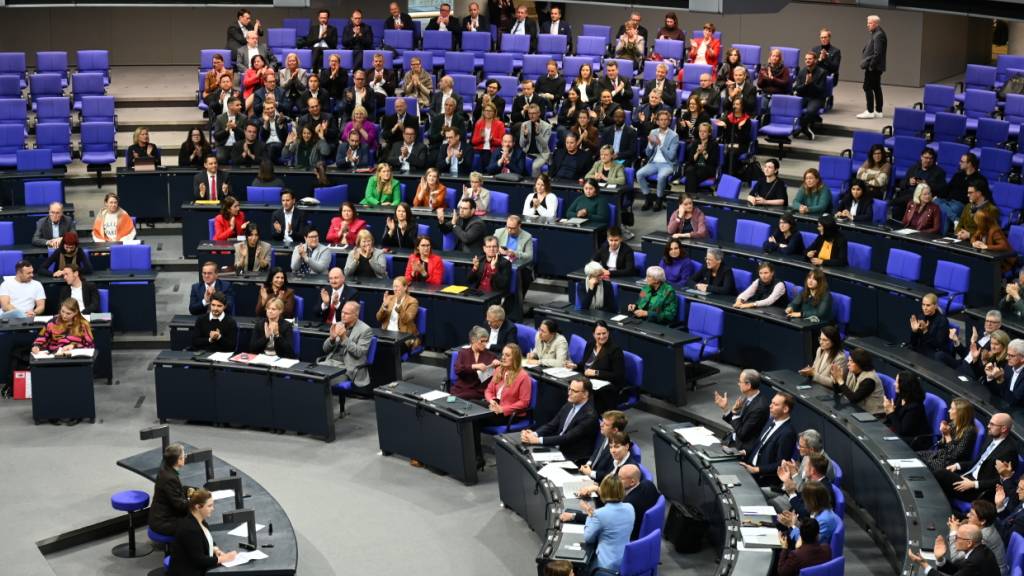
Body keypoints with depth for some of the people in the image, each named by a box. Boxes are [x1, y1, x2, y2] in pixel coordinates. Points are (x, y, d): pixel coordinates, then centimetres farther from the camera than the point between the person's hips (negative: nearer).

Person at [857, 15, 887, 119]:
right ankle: (878, 111, 17)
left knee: (868, 87, -8)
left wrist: (871, 65, -18)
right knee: (876, 88, 12)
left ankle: (870, 111, -6)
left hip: (873, 67, -10)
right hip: (874, 67, 10)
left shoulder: (879, 35, -17)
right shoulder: (874, 33, 14)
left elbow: (877, 53, -21)